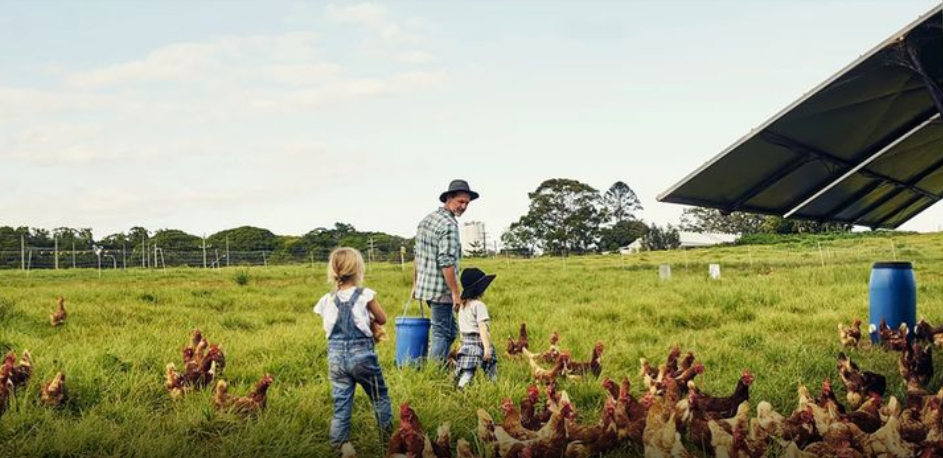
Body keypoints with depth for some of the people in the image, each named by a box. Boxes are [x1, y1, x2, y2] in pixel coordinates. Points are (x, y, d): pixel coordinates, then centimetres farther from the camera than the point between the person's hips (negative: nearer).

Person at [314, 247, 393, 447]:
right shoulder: (365, 295, -9)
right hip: (362, 354, -3)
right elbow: (382, 319, 3)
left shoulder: (327, 301, 0)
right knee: (380, 396, 16)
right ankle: (389, 433, 25)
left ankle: (338, 442, 9)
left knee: (341, 403, 9)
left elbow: (330, 326, 11)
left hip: (336, 357, 3)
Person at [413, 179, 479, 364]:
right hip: (441, 289, -9)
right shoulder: (449, 224, -16)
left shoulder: (427, 219, 13)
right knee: (442, 334, -2)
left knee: (450, 331, 19)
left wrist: (415, 284, 25)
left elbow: (417, 257, 18)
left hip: (424, 285, 9)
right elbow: (446, 263, -22)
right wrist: (456, 293, -18)